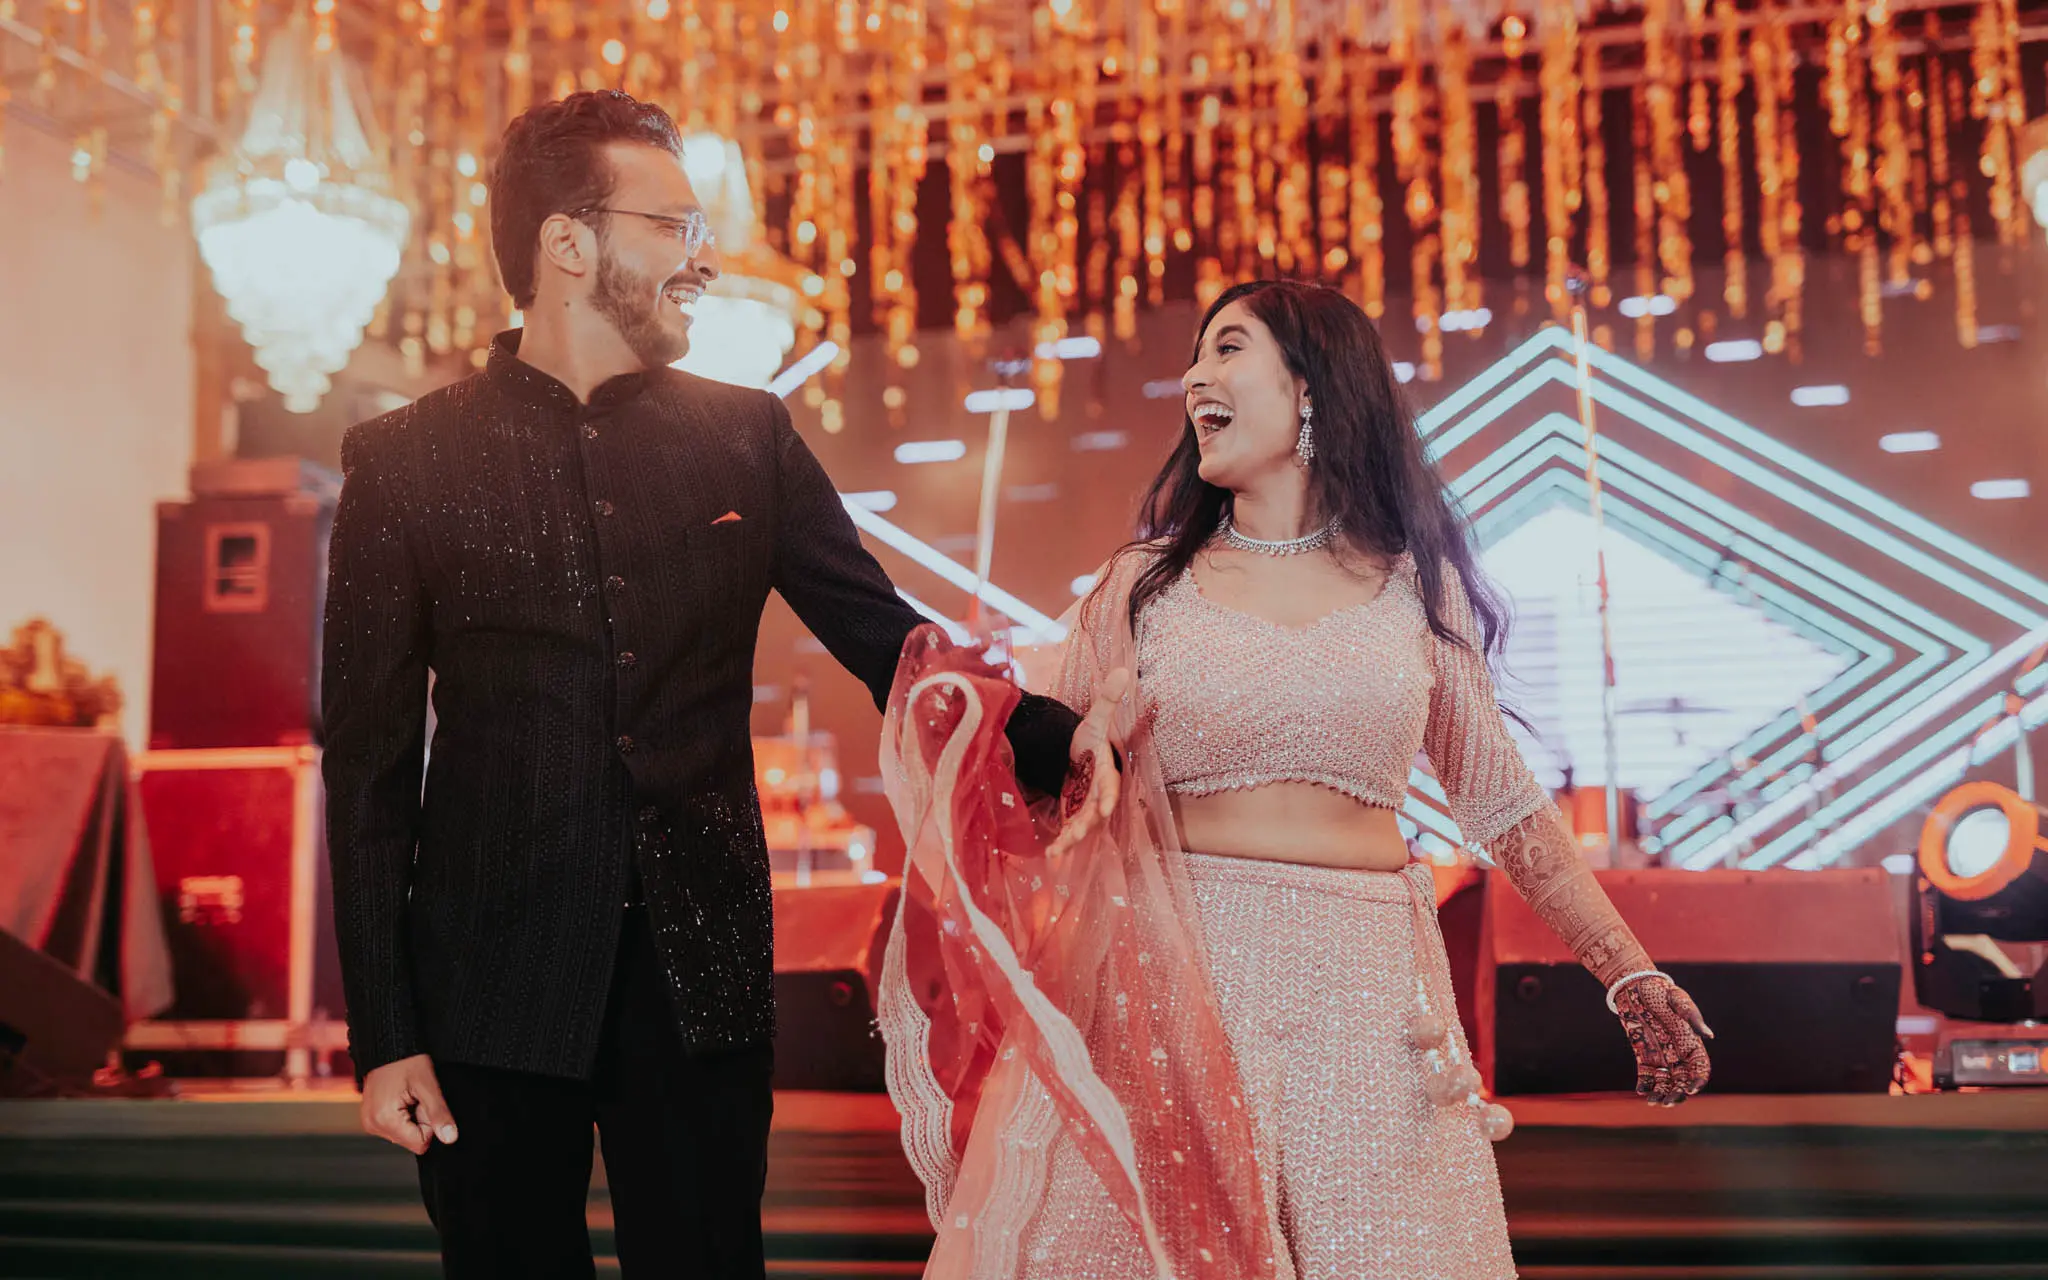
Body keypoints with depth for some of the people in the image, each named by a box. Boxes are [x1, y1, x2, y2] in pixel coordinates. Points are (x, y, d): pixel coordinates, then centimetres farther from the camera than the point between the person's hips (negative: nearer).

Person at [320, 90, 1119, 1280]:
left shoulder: (748, 437, 5)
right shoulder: (406, 459, 0)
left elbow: (886, 636, 7)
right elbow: (369, 762, 0)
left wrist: (1053, 734, -13)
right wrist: (384, 1034, -4)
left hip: (703, 973, 2)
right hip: (496, 983, -1)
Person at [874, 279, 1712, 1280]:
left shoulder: (1416, 586, 8)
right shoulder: (1146, 584, 7)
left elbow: (1503, 804, 11)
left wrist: (1634, 979, 7)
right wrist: (963, 713, -15)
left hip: (1363, 992, 1)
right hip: (1175, 984, 0)